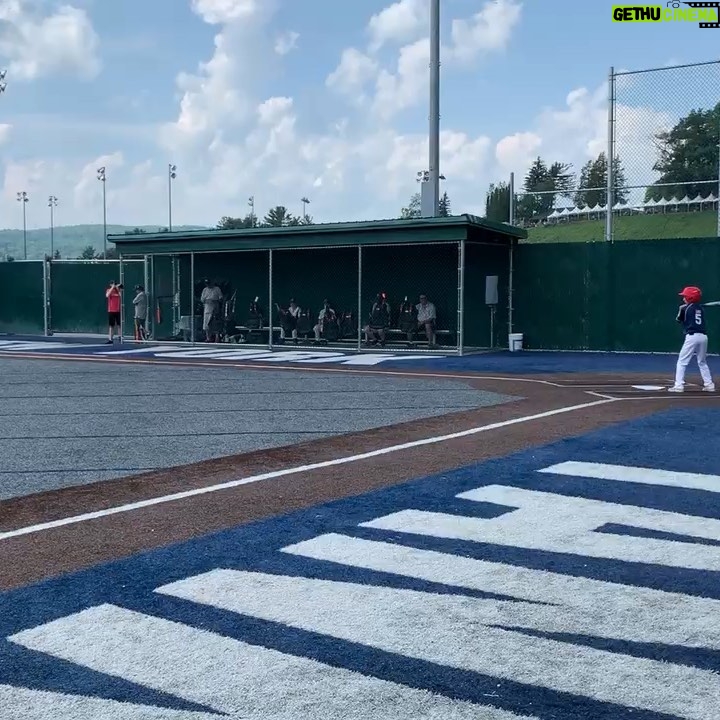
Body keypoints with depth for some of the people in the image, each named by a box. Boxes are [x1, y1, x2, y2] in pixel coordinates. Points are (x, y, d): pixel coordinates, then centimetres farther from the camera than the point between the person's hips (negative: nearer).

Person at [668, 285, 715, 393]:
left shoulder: (685, 308, -1)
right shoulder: (701, 308, 15)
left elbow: (679, 320, 12)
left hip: (692, 336, -6)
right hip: (703, 336, 6)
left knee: (682, 361, -2)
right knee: (702, 362, 20)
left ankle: (679, 385, -9)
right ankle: (709, 385, 19)